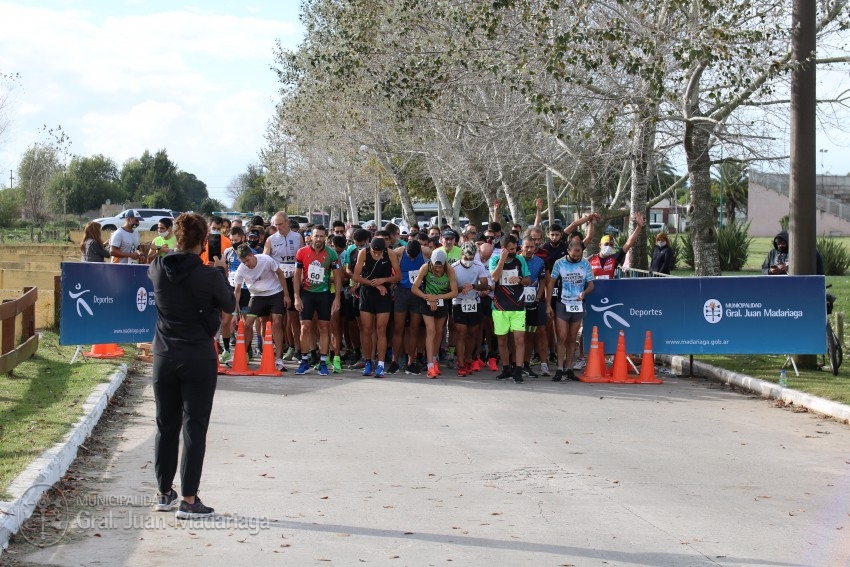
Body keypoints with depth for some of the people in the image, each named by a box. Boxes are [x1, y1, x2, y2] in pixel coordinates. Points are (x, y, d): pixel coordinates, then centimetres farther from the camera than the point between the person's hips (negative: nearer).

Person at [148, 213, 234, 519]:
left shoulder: (158, 268, -4)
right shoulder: (208, 275, -14)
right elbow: (229, 305, 2)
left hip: (164, 358, 4)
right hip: (199, 359, -4)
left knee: (166, 427, 14)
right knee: (194, 429, 1)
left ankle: (164, 493, 24)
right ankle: (188, 500, 0)